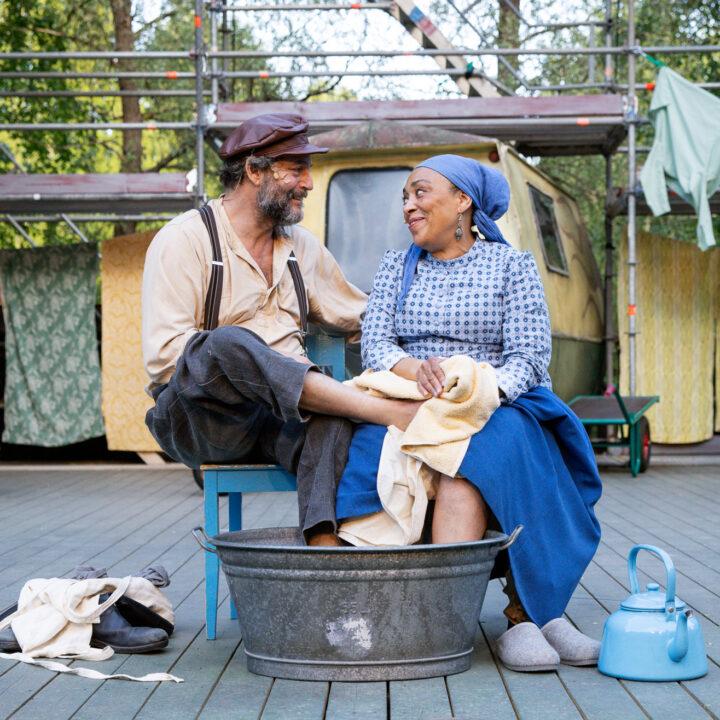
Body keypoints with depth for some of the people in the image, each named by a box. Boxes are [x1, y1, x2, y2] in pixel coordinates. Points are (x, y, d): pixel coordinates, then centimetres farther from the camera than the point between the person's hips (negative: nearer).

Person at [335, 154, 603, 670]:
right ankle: (530, 612, -37)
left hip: (500, 407, -2)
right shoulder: (396, 266, 19)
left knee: (477, 446, -37)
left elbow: (530, 357, -2)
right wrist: (418, 370, -19)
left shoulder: (512, 265, 9)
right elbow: (375, 346, 5)